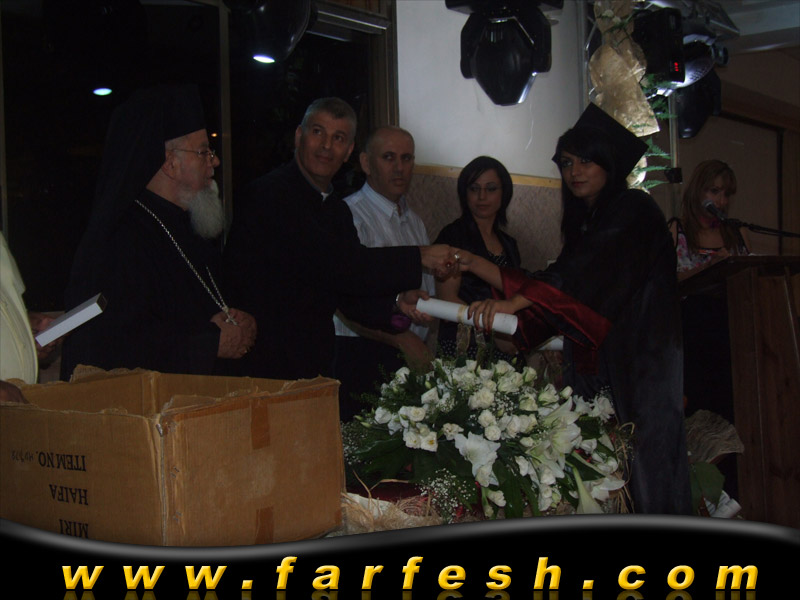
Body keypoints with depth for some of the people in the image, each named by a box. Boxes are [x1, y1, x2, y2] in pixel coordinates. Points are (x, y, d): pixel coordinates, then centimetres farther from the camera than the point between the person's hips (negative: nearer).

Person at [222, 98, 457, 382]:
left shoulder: (338, 210, 14)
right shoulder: (269, 193, -14)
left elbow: (350, 298, 11)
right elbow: (332, 266, -21)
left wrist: (396, 303, -9)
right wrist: (418, 257, -15)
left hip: (314, 363, 8)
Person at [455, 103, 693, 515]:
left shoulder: (634, 210, -5)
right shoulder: (584, 224, 20)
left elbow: (591, 273, -20)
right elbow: (554, 292, 14)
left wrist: (513, 302, -30)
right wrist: (479, 266, 9)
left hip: (636, 368, -7)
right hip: (591, 367, 7)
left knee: (636, 471, -9)